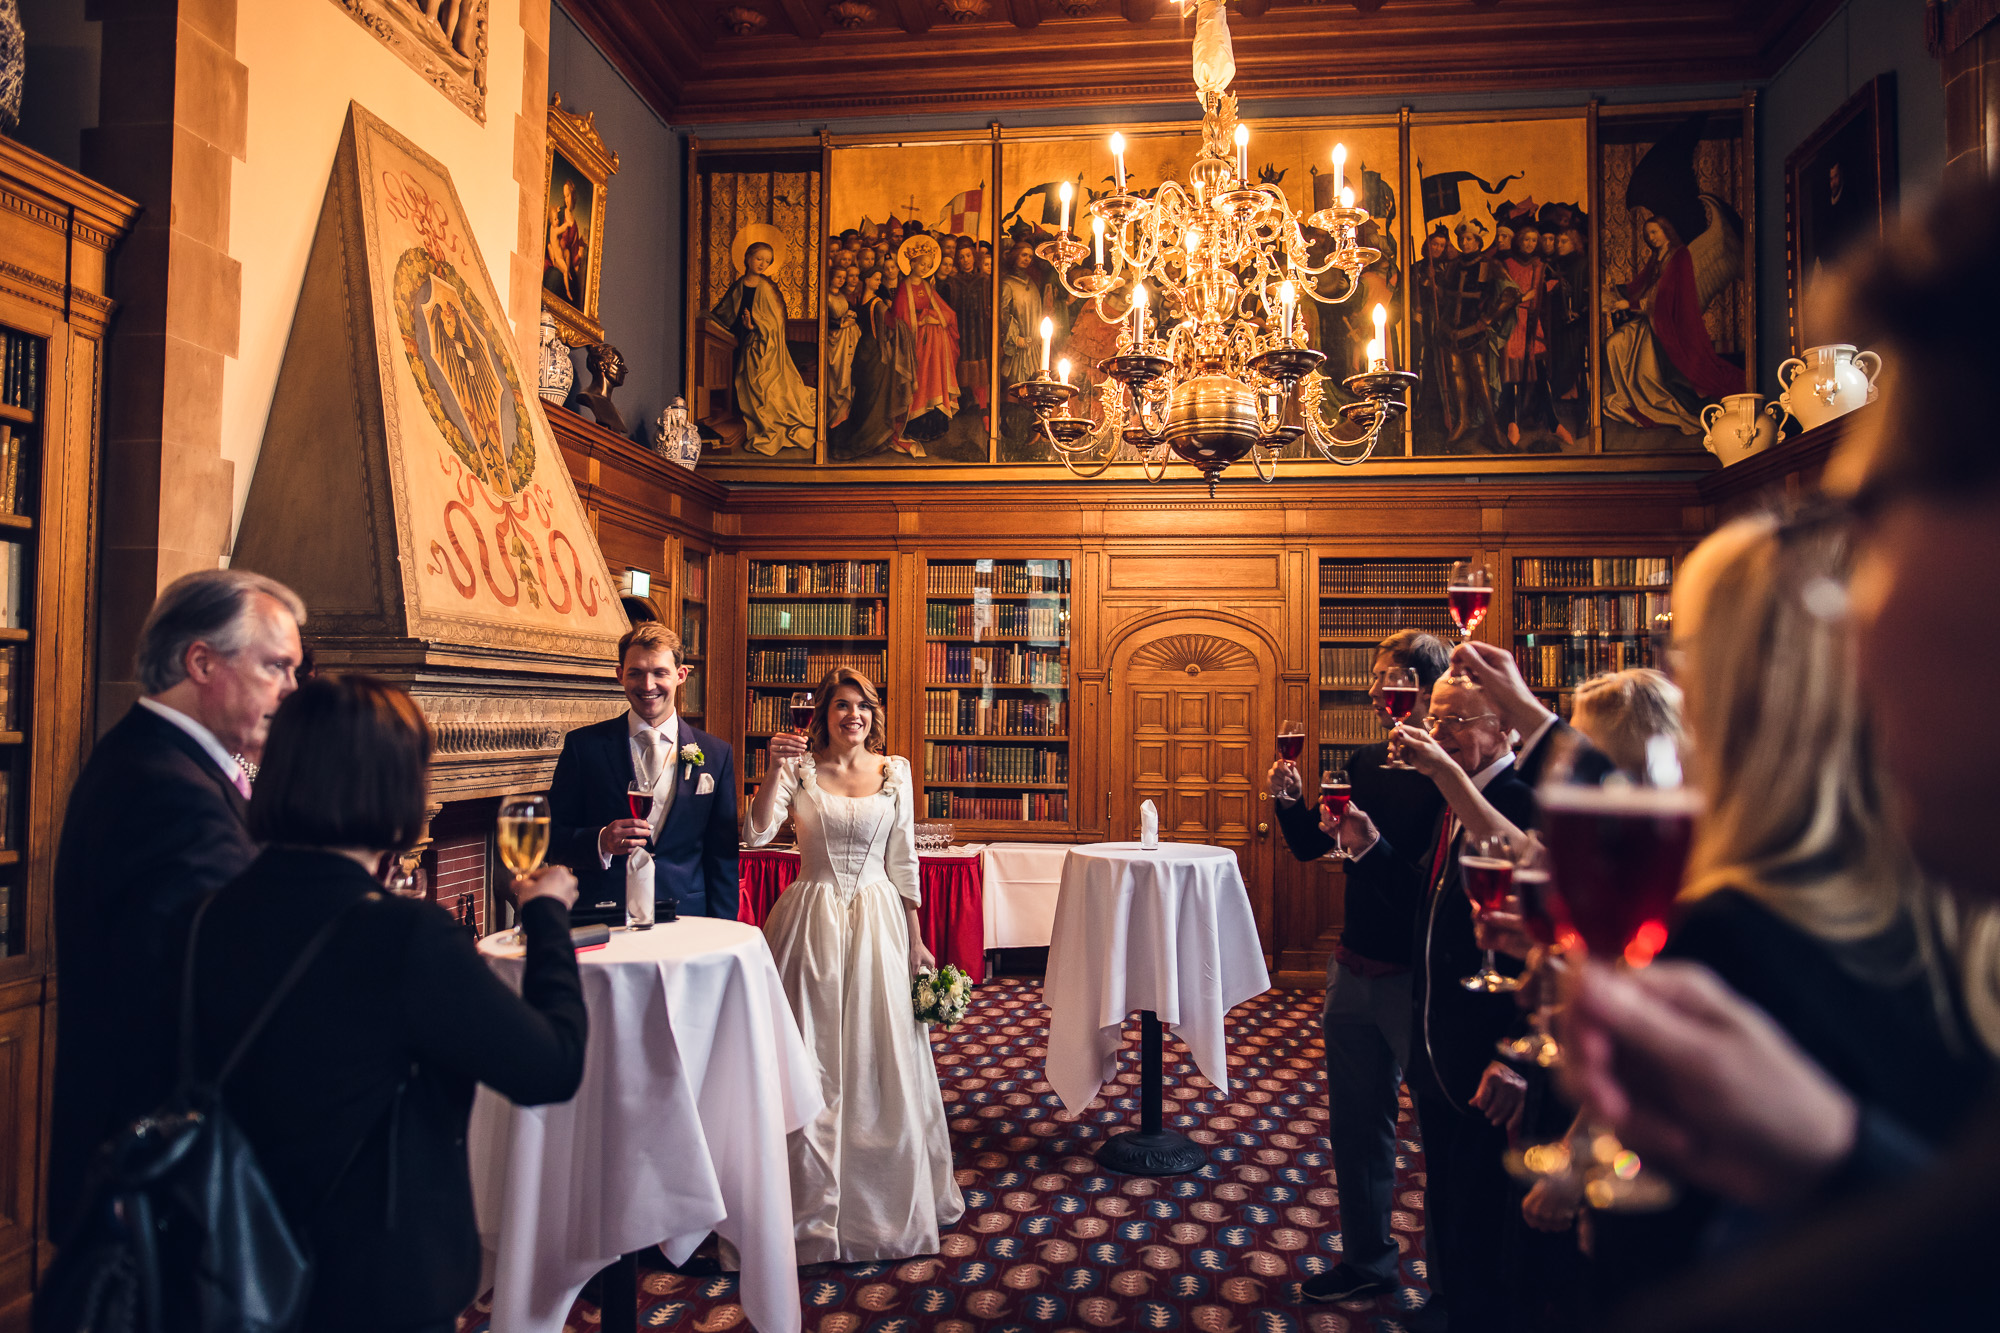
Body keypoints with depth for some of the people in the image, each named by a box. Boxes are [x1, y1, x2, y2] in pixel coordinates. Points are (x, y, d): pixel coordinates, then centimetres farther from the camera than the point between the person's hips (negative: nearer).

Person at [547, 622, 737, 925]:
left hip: (684, 919, 1)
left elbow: (722, 859, 9)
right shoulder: (583, 745, 5)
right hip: (601, 921, -1)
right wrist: (601, 842, -15)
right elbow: (552, 836, 5)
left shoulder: (715, 754, 7)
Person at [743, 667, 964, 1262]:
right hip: (813, 918, -1)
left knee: (880, 1059, 6)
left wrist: (915, 938, 5)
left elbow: (904, 860, 5)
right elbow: (755, 833, -13)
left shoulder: (895, 772, 4)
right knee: (812, 1062, 5)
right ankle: (815, 1204, 21)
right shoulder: (801, 769, -1)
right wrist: (776, 770, -24)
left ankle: (887, 1198, 27)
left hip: (877, 920, 1)